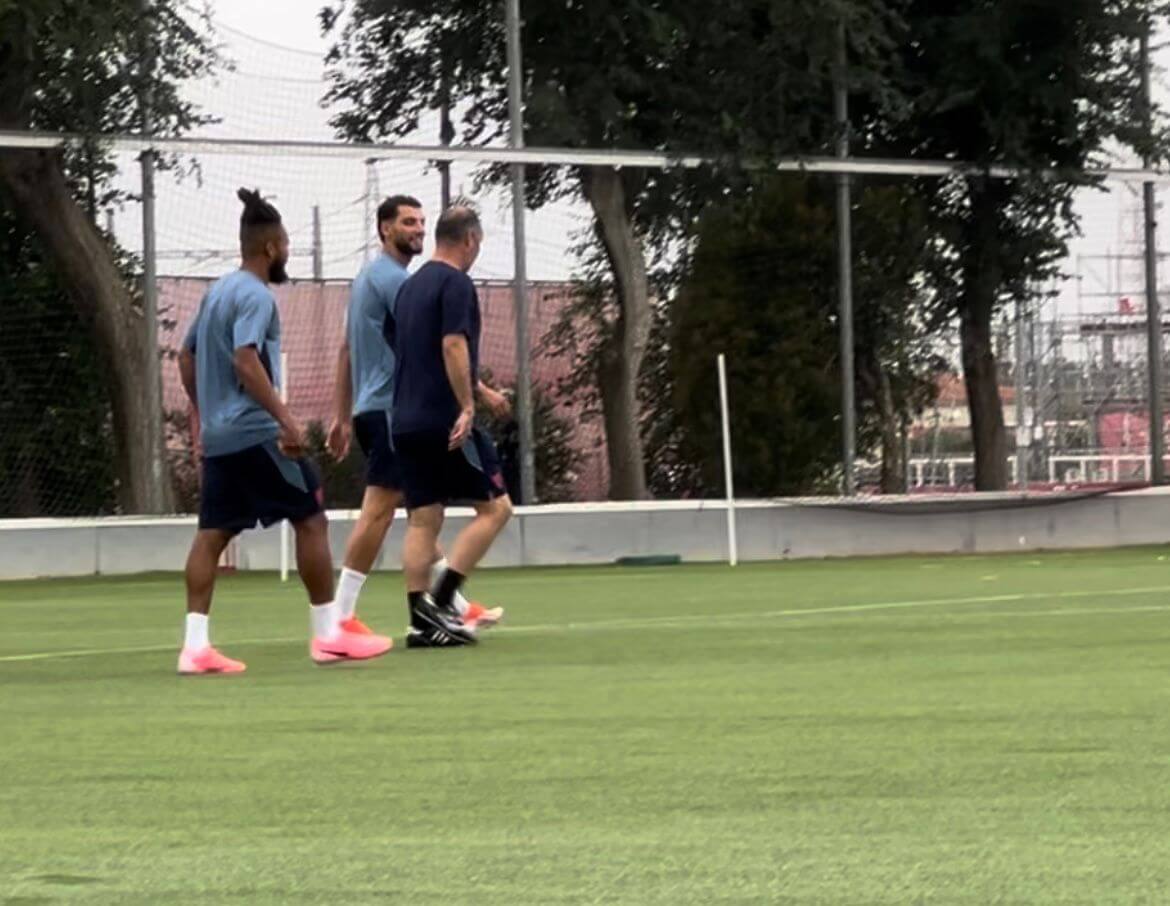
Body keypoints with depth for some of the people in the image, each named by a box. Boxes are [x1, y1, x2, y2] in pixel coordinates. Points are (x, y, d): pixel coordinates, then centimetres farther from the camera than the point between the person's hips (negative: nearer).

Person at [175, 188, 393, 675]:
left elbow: (186, 357, 23)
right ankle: (328, 635, 2)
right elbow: (245, 360, -24)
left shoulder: (217, 291, 16)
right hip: (255, 433, -9)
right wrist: (286, 418, -27)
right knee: (311, 520, -1)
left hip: (217, 435, 9)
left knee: (213, 533, 5)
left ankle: (195, 645, -2)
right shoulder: (255, 296, -12)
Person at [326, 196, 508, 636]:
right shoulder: (394, 279, -13)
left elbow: (347, 350, 20)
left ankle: (459, 608, 17)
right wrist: (483, 392, -14)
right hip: (392, 409, -10)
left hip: (370, 410, 10)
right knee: (378, 510, -9)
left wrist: (342, 416, 21)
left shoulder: (367, 277, 18)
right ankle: (342, 616, -9)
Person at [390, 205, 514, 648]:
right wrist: (467, 407, -19)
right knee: (495, 506, -1)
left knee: (423, 520, 6)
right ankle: (440, 600, -10)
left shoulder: (409, 287, 16)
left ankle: (421, 621, 1)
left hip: (406, 422, 8)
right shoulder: (456, 284, -9)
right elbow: (453, 346, -19)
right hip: (445, 420, -8)